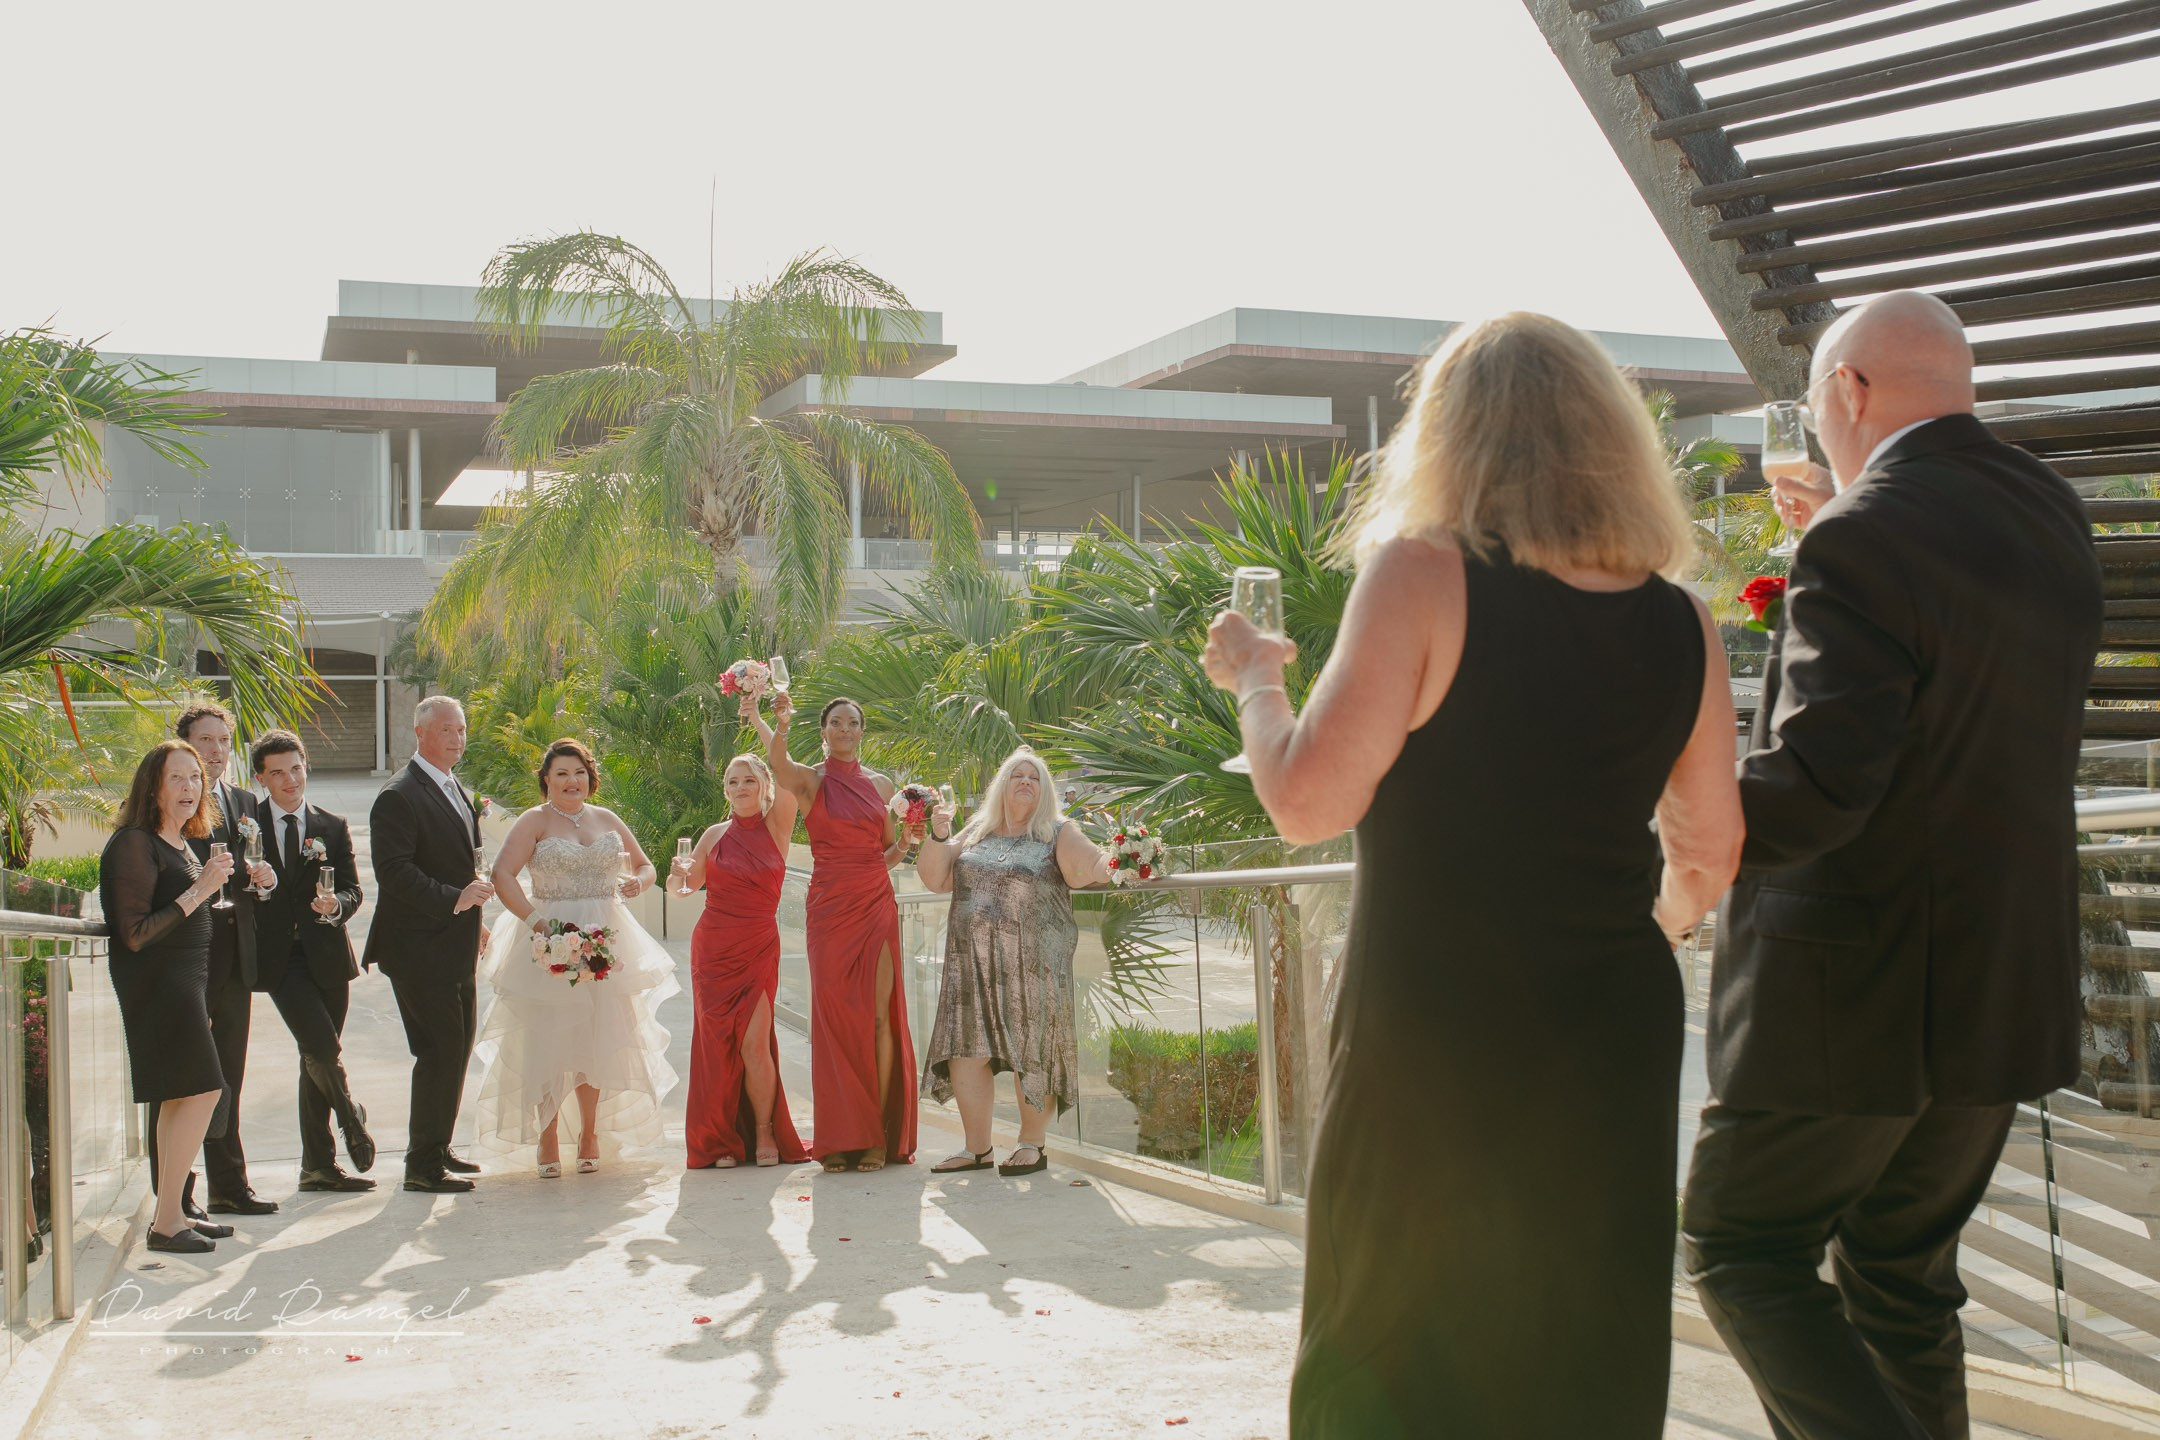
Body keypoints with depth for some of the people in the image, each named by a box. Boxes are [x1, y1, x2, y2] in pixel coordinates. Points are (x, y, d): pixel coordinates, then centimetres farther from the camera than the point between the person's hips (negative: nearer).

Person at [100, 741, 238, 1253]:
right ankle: (166, 1220, -6)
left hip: (187, 979, 9)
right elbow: (135, 935, -19)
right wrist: (197, 892, -20)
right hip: (159, 981, -9)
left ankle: (172, 1215, 15)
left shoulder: (181, 842, 15)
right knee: (201, 1091, -12)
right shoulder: (135, 844, -14)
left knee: (181, 1099, 10)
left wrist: (217, 884, 12)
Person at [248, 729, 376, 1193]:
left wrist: (335, 905, -17)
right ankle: (352, 1119, 13)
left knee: (317, 1058, 8)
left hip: (326, 955, 3)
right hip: (279, 958, -3)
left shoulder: (333, 827, 10)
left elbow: (353, 890, 5)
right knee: (322, 1046, -16)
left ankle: (318, 1165, 17)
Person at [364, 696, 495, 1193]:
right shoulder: (399, 797, -14)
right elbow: (394, 872, -22)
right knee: (440, 1053, -7)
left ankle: (437, 1148, 28)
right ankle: (423, 1164, 2)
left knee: (457, 1051, 15)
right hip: (421, 950, -9)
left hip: (456, 949, 9)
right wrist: (455, 898, -26)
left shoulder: (458, 792, 16)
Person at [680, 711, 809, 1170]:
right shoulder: (716, 835, 7)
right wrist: (680, 878, -9)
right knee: (718, 1042, 0)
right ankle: (722, 1140, 11)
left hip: (759, 947, -2)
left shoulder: (777, 827, 1)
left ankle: (765, 1133, 6)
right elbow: (688, 884, 15)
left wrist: (759, 721, -14)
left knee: (755, 1041, -11)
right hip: (713, 947, 2)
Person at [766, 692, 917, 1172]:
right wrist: (780, 724, -42)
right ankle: (838, 1138, 3)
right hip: (829, 909, -2)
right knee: (833, 1019, -3)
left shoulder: (880, 784, 12)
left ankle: (879, 1136, -1)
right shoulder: (809, 779, 3)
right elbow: (777, 760, -21)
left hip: (876, 905, 2)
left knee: (878, 1016, -5)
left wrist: (909, 836, -1)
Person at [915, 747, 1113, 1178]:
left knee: (1031, 1053, -4)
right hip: (973, 965, 3)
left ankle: (1032, 1145, 9)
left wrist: (1113, 863, -30)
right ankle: (977, 1148, 11)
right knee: (967, 1051, 0)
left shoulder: (1058, 832, 7)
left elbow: (1084, 869, -10)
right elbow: (934, 880, 14)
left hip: (1033, 966, -3)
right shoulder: (975, 835, 17)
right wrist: (938, 836, -2)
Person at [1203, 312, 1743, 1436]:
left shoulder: (1422, 577, -14)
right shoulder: (1680, 626, 1)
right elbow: (1708, 857, 10)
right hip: (1614, 1037, 5)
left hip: (1431, 1039, -4)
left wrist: (1253, 678, 1)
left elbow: (1308, 803, -18)